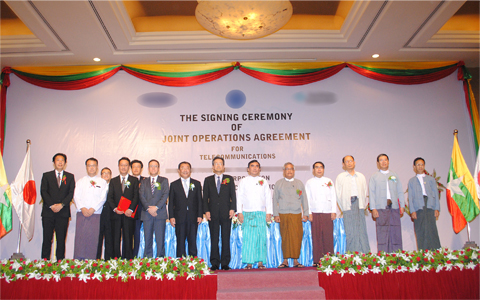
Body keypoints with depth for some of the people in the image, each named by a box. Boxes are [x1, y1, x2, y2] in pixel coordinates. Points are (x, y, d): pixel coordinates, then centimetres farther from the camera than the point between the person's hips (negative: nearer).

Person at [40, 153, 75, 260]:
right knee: (47, 238, 0)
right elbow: (43, 192, 1)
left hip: (63, 212, 0)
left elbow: (71, 193, 3)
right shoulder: (46, 175, 11)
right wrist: (51, 205, -11)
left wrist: (61, 204, -12)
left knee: (61, 239, 2)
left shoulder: (70, 177, 12)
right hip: (48, 211, 0)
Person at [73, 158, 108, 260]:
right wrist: (82, 208, -9)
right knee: (80, 237, -4)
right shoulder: (80, 181, 15)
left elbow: (103, 198, 1)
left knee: (93, 238, -3)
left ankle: (90, 262, 1)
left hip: (96, 214, -1)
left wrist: (93, 209, -11)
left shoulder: (102, 182, 10)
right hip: (82, 213, 1)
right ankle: (78, 261, 0)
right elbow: (76, 196, 6)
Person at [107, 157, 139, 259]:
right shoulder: (113, 181, 15)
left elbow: (136, 196, 0)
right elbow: (109, 197, 7)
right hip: (116, 215, 2)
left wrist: (131, 209, -13)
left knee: (128, 239, -1)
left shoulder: (134, 180, 9)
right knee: (115, 239, 2)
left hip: (129, 215, -2)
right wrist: (115, 208, -9)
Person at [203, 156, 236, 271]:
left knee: (226, 238, 2)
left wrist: (232, 209, -6)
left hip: (226, 213, -1)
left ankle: (225, 263, 8)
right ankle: (214, 263, 10)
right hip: (213, 213, 1)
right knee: (214, 239, 3)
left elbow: (233, 195, 5)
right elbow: (205, 197, 7)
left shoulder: (229, 179, 9)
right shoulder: (208, 180, 11)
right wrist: (206, 211, -4)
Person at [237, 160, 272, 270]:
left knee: (261, 238, -1)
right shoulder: (243, 181, 9)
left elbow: (268, 198, 11)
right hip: (247, 213, -1)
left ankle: (260, 262, 6)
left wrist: (269, 212, 4)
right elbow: (239, 197, 6)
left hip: (261, 213, 1)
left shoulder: (264, 181, 13)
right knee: (248, 238, -5)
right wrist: (240, 213, -1)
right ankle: (249, 263, 1)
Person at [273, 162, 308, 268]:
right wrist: (276, 214, 1)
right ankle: (285, 260, 10)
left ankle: (295, 260, 7)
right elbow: (275, 200, 8)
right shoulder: (278, 183, 10)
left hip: (296, 214, 1)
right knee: (285, 238, 1)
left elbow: (304, 199, 14)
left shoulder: (299, 183, 14)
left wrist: (305, 214, 7)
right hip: (283, 215, -1)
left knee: (297, 237, -3)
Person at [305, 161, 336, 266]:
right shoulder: (309, 183, 10)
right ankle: (317, 260, 3)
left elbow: (333, 197, 11)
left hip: (327, 212, 1)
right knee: (316, 237, -2)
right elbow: (307, 198, 7)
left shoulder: (329, 181, 13)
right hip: (315, 213, -1)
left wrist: (334, 211, 2)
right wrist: (309, 213, -2)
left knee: (328, 236, -1)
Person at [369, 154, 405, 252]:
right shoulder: (374, 176, 9)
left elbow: (400, 191, 16)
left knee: (396, 232, 1)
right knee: (382, 232, -5)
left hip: (394, 207, 3)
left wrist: (402, 206, 6)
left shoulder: (394, 175, 17)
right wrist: (373, 208, -6)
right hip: (381, 208, -2)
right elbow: (372, 193, 3)